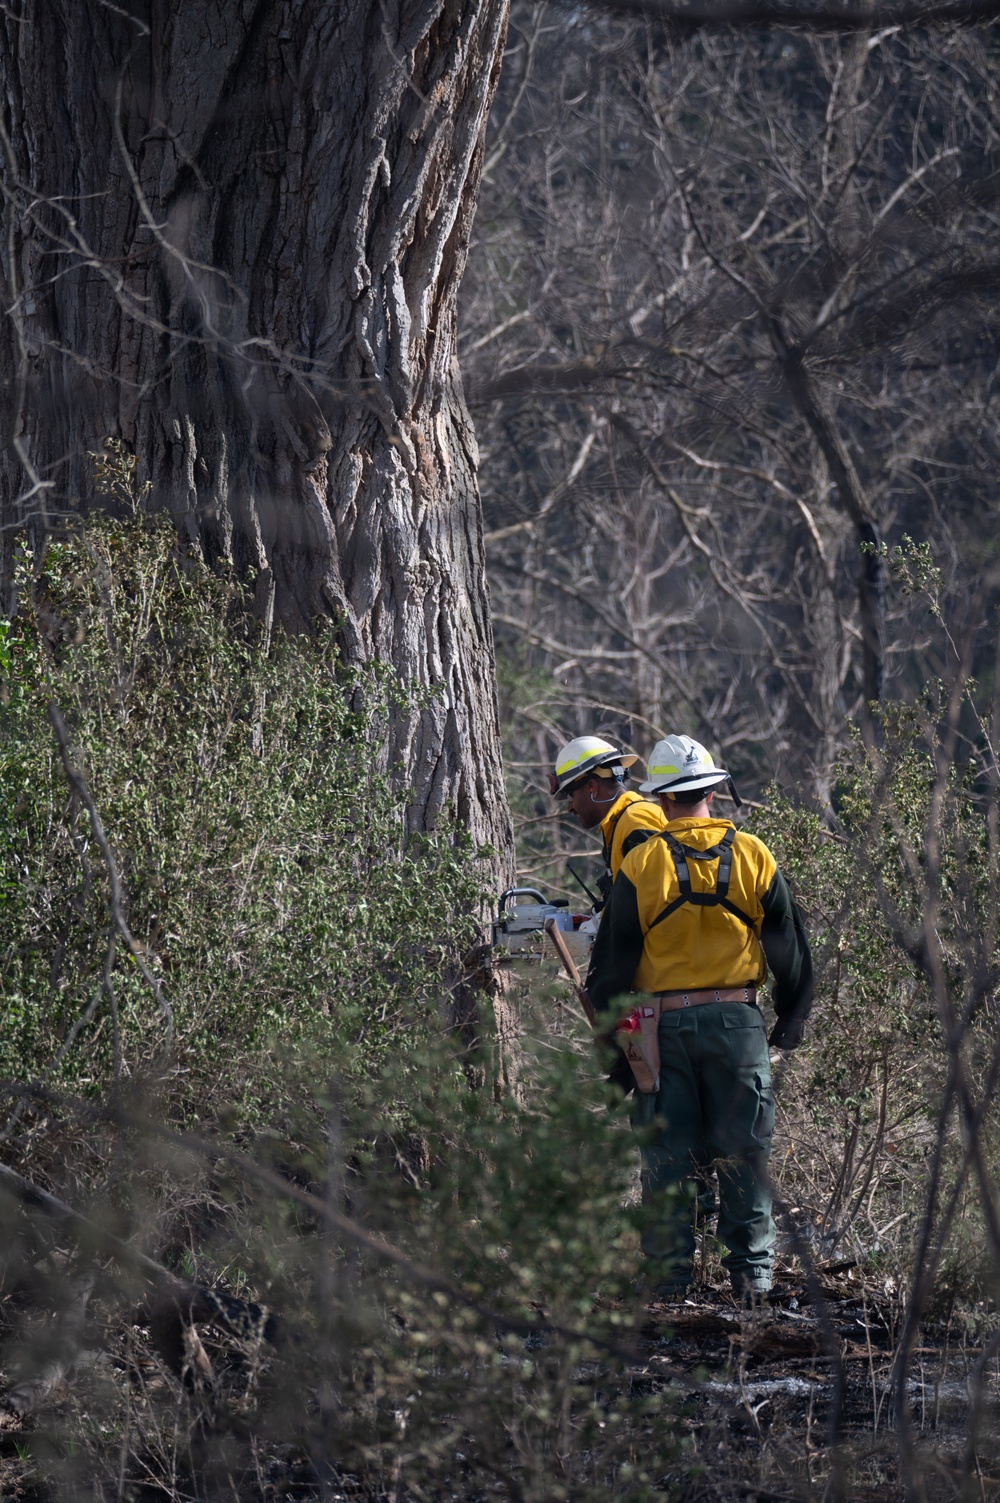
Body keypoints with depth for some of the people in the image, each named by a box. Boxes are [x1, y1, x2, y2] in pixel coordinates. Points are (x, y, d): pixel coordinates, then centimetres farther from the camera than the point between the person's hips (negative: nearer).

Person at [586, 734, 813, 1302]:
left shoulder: (642, 865, -4)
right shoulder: (753, 856, 0)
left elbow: (613, 960, 0)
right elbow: (789, 947, 8)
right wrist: (793, 1018, 21)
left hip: (665, 1025, -1)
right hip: (738, 1021, 1)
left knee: (666, 1155, 5)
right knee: (745, 1151, 7)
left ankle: (669, 1274, 4)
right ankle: (753, 1271, 6)